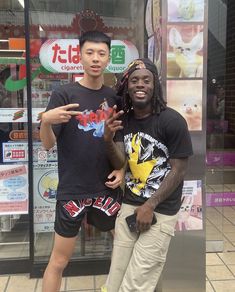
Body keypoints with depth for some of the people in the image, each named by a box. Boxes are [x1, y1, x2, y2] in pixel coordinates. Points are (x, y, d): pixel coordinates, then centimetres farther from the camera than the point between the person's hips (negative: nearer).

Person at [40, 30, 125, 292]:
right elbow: (47, 144, -13)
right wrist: (46, 120, -33)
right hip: (73, 190, -4)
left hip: (107, 188, 5)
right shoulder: (64, 94, -10)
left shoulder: (113, 98, 3)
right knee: (59, 261, 6)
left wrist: (121, 169, -1)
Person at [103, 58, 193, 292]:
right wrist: (109, 138, -6)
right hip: (128, 206, 5)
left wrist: (150, 206, -11)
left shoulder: (172, 121, -12)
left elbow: (178, 170, -10)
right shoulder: (123, 120, 5)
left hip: (160, 212, -5)